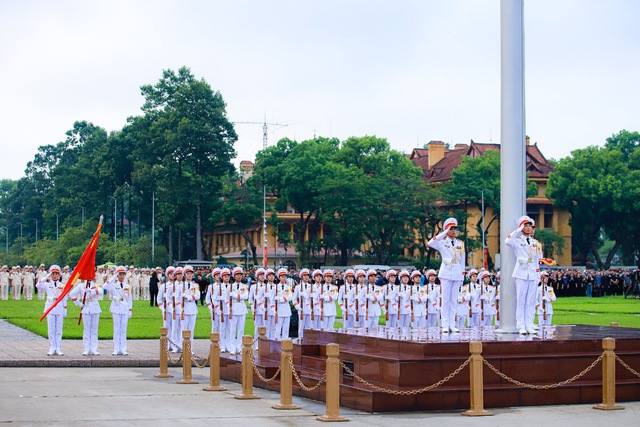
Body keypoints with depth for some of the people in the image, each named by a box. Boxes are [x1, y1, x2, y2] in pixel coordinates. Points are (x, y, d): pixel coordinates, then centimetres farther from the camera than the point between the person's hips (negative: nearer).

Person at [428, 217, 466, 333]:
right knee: (446, 299, -4)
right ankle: (445, 325, -2)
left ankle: (452, 325, 6)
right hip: (446, 273, -3)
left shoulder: (460, 243, 13)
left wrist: (462, 276, 10)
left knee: (454, 300, 4)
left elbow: (462, 260, 15)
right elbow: (430, 243, -18)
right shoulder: (442, 242, 2)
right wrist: (444, 233, -16)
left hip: (457, 274, 3)